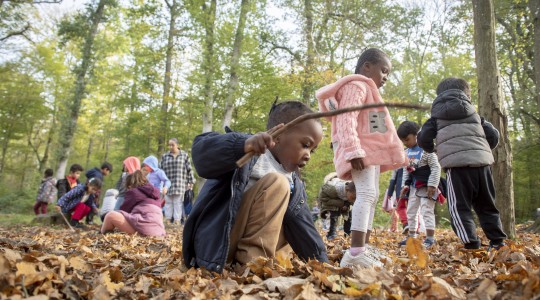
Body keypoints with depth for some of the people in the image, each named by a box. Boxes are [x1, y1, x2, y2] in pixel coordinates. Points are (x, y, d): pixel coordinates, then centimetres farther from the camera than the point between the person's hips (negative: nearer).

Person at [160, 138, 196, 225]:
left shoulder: (184, 155, 7)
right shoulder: (165, 156, 10)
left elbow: (189, 170, 7)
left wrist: (191, 182, 3)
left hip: (180, 184, -2)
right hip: (168, 184, 2)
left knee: (178, 203, -1)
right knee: (168, 202, 3)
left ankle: (177, 220, 2)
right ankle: (168, 219, 10)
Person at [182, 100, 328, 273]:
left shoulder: (295, 186, 11)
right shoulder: (248, 148, -9)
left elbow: (304, 229, 12)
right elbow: (201, 154, -25)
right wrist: (242, 145, -42)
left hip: (242, 249, 8)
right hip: (212, 246, -8)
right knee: (276, 184, -19)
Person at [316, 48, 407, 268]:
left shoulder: (367, 90, 26)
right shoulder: (356, 86, -8)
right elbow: (346, 120, -22)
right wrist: (353, 151, -32)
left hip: (372, 151, 11)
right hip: (361, 151, -11)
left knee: (371, 196, 12)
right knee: (366, 194, -21)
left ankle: (364, 246, 18)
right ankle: (356, 252, -28)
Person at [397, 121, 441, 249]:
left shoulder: (426, 149, -13)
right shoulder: (406, 153, 9)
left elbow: (436, 168, -16)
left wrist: (432, 185, -20)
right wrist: (405, 185, 10)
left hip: (426, 186, -8)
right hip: (414, 186, 8)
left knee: (427, 211, -9)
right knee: (411, 211, 12)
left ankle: (430, 238, -4)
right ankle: (411, 236, 23)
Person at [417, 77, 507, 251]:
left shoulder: (436, 118, 15)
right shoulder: (474, 114, 22)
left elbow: (422, 139, 6)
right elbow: (494, 136, 15)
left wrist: (431, 149, 28)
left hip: (456, 165, -3)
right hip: (482, 163, 4)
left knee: (459, 207, 0)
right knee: (486, 206, 16)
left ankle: (471, 244, -10)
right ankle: (498, 241, 14)